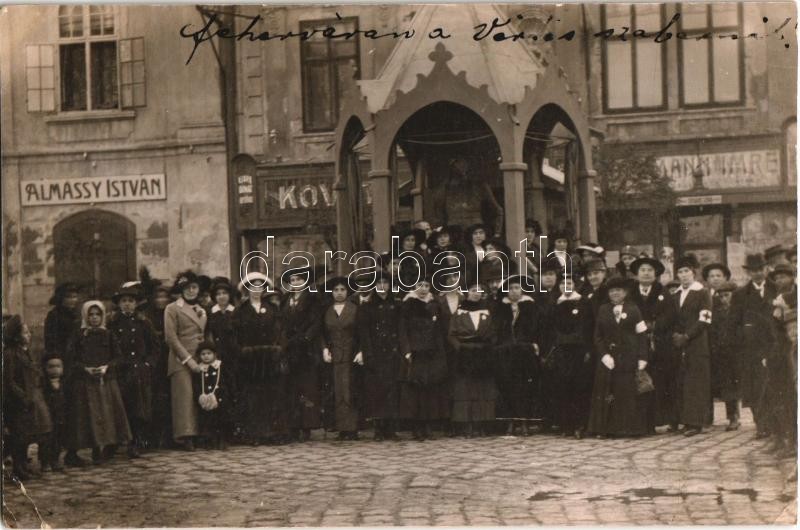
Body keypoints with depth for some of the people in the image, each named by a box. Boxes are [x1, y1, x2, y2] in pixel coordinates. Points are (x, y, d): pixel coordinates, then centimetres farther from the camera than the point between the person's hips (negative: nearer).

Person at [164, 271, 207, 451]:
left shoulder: (201, 310, 20)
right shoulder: (172, 309, 1)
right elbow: (171, 338, -7)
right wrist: (188, 359, -13)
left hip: (199, 360, 6)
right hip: (181, 360, -6)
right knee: (185, 394, -13)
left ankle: (198, 434, 0)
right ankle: (185, 435, -14)